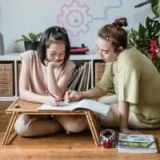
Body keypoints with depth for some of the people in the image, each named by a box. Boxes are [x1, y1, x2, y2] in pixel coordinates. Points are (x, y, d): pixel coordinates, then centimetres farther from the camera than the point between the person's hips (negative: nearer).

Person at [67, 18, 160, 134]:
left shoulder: (126, 59, -33)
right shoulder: (114, 56, -7)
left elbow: (125, 99, -31)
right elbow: (103, 87, -1)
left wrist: (123, 128, -24)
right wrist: (81, 95, -15)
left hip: (148, 114, -8)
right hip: (137, 102, 8)